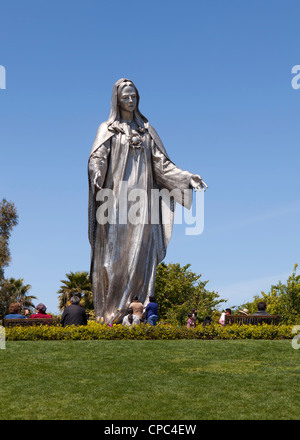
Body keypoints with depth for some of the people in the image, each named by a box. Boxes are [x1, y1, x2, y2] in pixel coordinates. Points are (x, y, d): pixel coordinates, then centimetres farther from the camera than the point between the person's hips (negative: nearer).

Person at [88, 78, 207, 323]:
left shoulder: (146, 129, 18)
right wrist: (97, 174, -28)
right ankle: (108, 309, -3)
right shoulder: (108, 129, 9)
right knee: (114, 249, -7)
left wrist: (187, 177, 0)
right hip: (117, 195, -2)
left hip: (141, 197, 3)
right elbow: (97, 158, -6)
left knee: (139, 249, -5)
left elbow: (161, 162, 13)